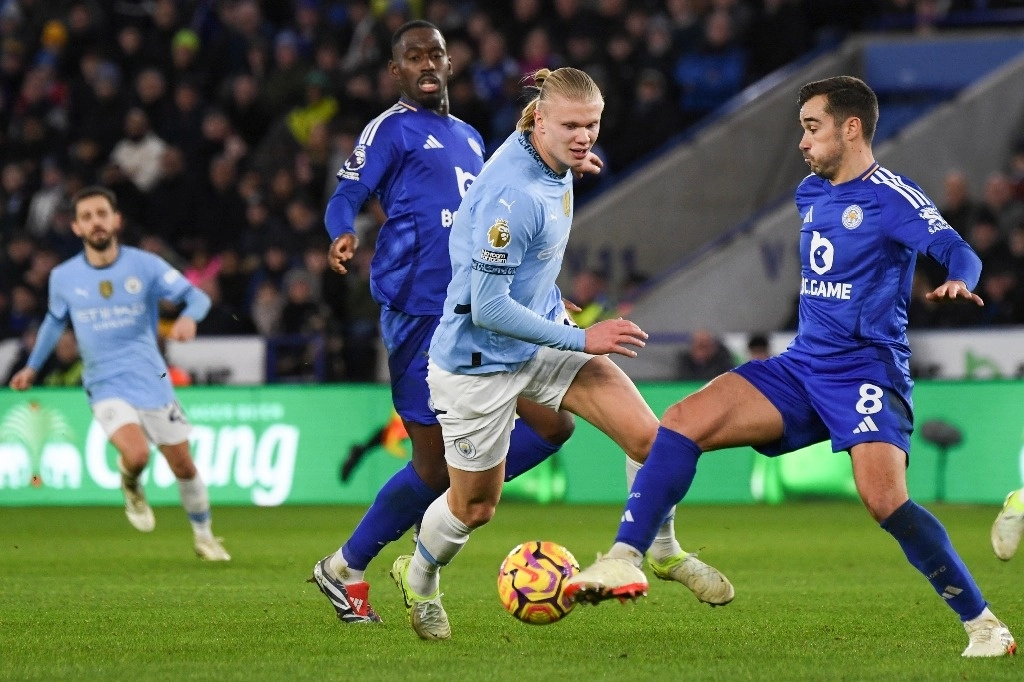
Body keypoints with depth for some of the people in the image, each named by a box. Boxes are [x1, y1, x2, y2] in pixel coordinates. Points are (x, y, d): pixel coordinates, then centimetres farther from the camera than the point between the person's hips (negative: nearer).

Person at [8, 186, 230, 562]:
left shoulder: (144, 265, -7)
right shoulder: (63, 277, -1)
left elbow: (197, 296, -10)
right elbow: (55, 320, 19)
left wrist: (188, 317, -32)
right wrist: (33, 366, 23)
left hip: (153, 382, 1)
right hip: (106, 387, -1)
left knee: (183, 465, 7)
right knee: (136, 454, -27)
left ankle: (204, 537, 30)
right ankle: (131, 489, 9)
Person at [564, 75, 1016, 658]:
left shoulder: (892, 196, -8)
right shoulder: (810, 193, 15)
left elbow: (957, 250, -21)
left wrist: (957, 282, -41)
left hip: (867, 370, -7)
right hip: (801, 369, 7)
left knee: (885, 501, -26)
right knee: (681, 423, -10)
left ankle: (982, 622, -11)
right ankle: (625, 561, -11)